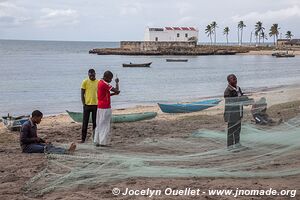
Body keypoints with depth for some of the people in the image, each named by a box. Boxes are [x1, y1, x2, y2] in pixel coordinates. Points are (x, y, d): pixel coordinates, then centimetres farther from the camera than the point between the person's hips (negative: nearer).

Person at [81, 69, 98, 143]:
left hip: (96, 105, 2)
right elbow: (82, 94, -1)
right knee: (85, 123, 2)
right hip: (87, 105, -2)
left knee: (95, 123, 7)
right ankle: (83, 138, 9)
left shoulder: (98, 82, 5)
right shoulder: (85, 82, -2)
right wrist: (83, 104, -8)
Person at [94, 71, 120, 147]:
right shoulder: (105, 84, -18)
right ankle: (103, 142, -1)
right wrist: (117, 82, -3)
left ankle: (97, 141, 14)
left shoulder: (100, 82, 12)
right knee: (105, 125, -3)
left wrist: (113, 93, 7)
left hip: (100, 107, 9)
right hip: (105, 108, -9)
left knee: (99, 125, 12)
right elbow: (116, 90, -19)